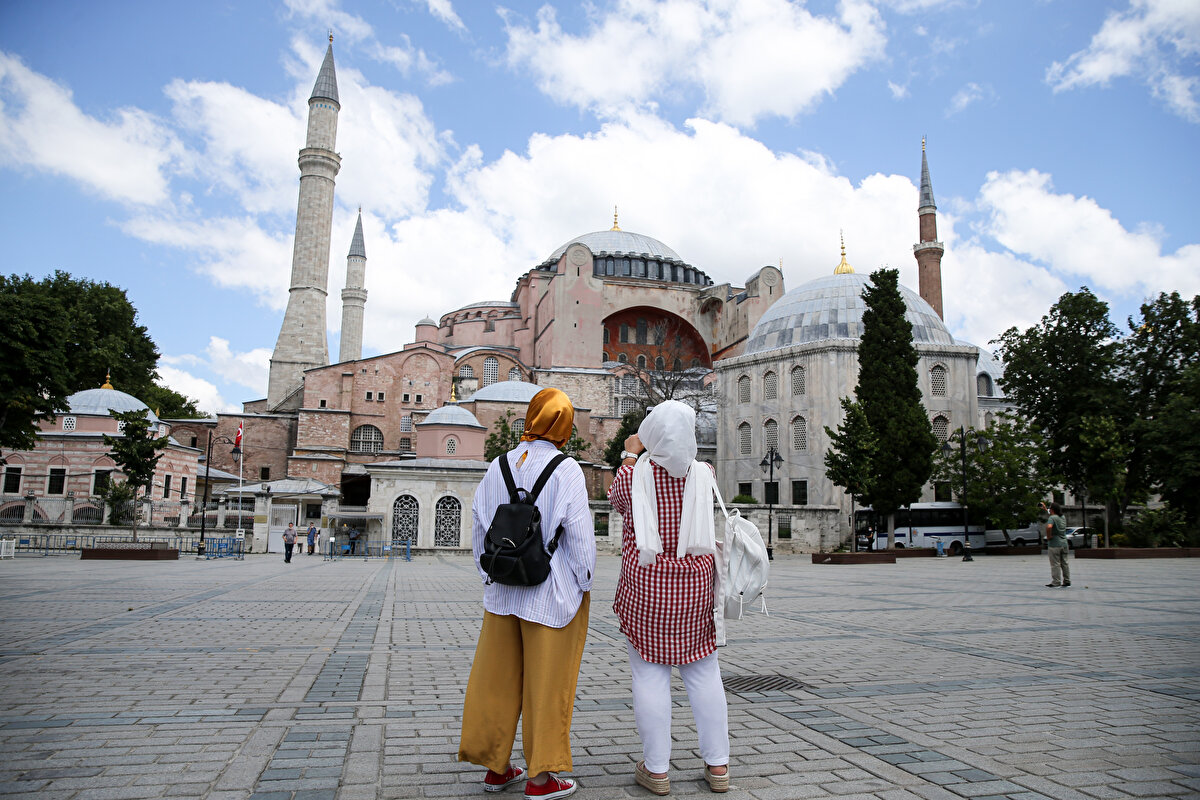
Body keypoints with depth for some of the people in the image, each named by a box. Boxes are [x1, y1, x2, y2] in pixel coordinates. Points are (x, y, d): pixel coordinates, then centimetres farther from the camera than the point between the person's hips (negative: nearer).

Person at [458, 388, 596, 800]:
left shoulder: (497, 467, 1)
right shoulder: (566, 471, -14)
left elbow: (478, 529, 6)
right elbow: (579, 533, -15)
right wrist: (583, 582, -1)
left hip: (503, 592, 5)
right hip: (552, 594, -5)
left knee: (497, 679, 15)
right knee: (547, 682, 8)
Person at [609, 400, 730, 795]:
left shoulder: (635, 475, -9)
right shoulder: (704, 474, -2)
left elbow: (616, 498, 13)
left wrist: (630, 455, 23)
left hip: (645, 586, -2)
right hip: (694, 585, 3)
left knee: (650, 674, 4)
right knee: (703, 672, 11)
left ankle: (656, 768, 11)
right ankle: (717, 765, 17)